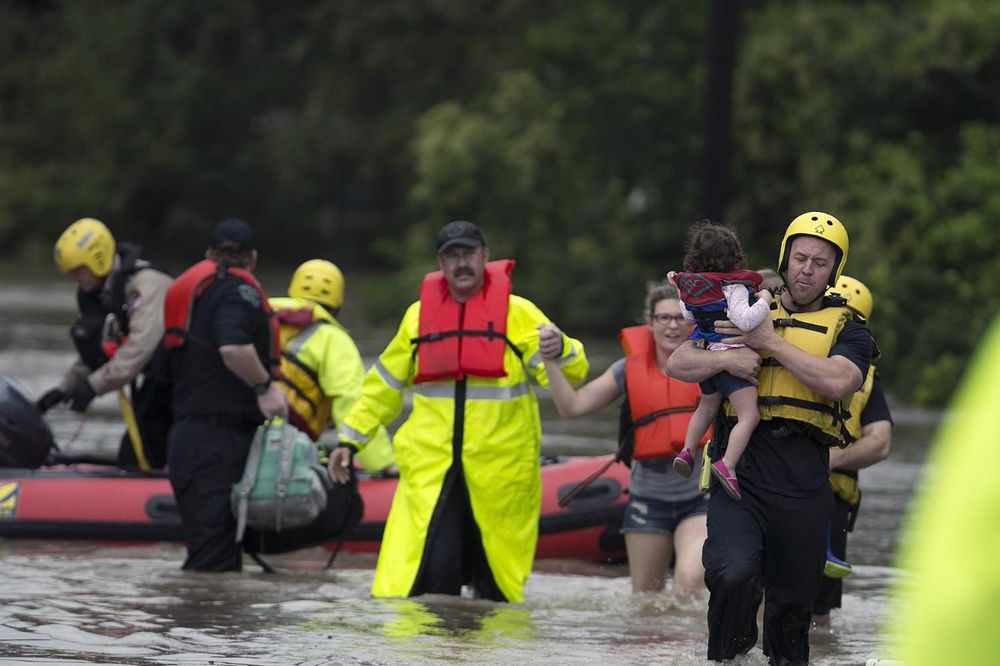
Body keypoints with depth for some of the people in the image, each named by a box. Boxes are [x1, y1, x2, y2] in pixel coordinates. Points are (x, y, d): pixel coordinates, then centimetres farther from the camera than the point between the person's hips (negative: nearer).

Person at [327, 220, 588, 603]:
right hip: (431, 466, 2)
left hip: (500, 468, -2)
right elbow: (385, 384, 23)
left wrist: (560, 351, -27)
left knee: (495, 584, 4)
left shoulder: (517, 313, 2)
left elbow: (571, 371, -4)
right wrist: (350, 439, 21)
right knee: (427, 571, -12)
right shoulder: (419, 315, 12)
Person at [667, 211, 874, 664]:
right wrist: (726, 358, -7)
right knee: (734, 574, -25)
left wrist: (772, 343, -7)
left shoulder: (845, 330, 13)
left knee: (793, 602, 7)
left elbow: (837, 382, -9)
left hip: (803, 486, 1)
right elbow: (678, 363, 12)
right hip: (740, 473, -1)